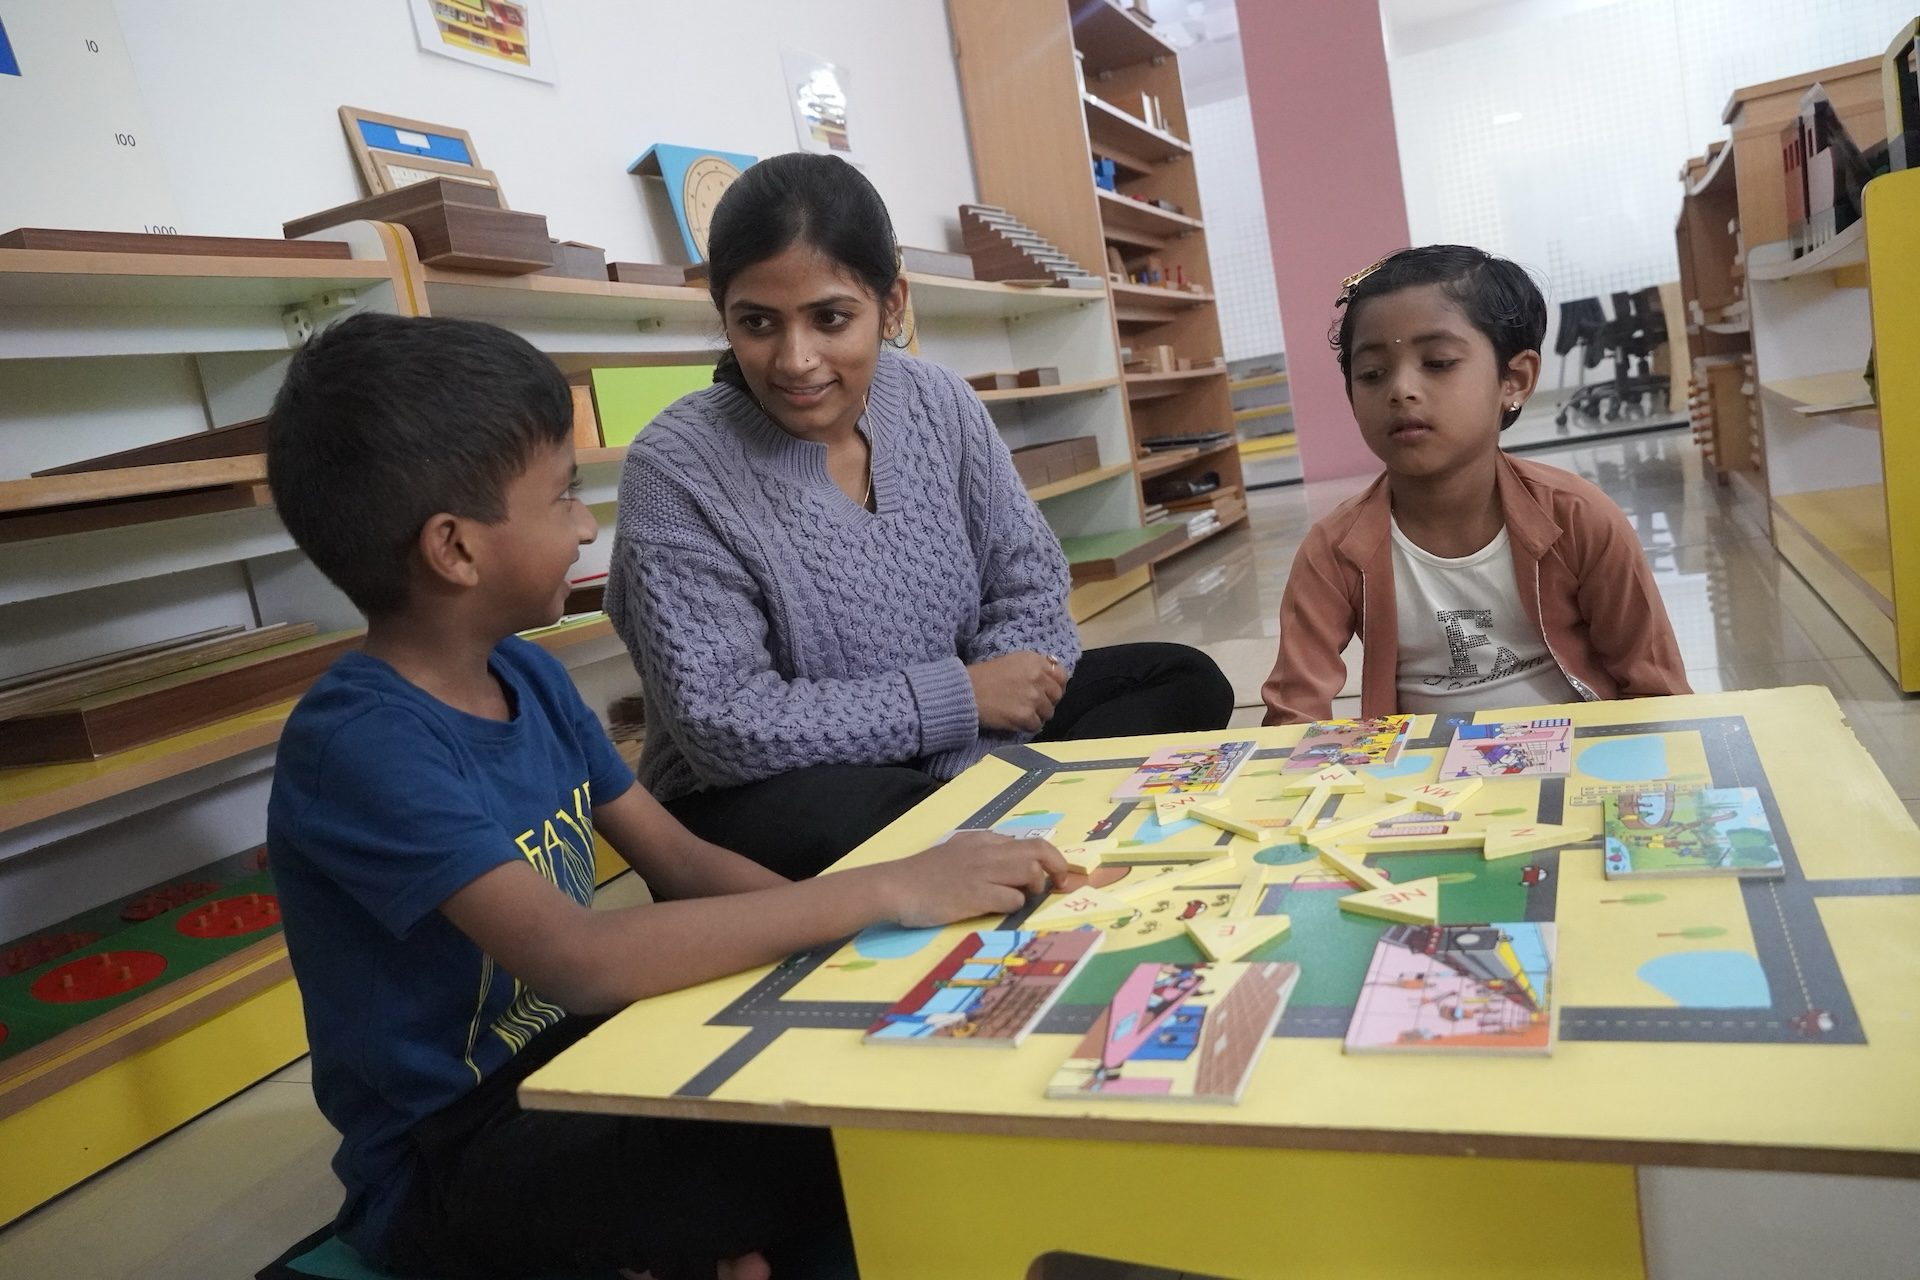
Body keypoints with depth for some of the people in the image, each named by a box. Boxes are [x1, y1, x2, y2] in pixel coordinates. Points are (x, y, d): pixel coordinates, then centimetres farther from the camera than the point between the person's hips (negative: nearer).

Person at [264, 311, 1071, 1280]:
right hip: (453, 1166, -7)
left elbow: (680, 860, 2)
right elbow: (583, 958, -36)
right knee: (855, 1151, -26)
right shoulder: (359, 744, -25)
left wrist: (843, 919, -15)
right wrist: (882, 892, -34)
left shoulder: (526, 675, 1)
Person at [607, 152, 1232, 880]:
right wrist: (962, 698, -20)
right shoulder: (675, 472, -19)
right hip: (764, 798, -4)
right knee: (848, 821, -38)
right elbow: (725, 725, -23)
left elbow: (1028, 584, -2)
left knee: (1185, 683, -3)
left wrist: (978, 760, -19)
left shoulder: (942, 405, -5)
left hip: (966, 756, 5)